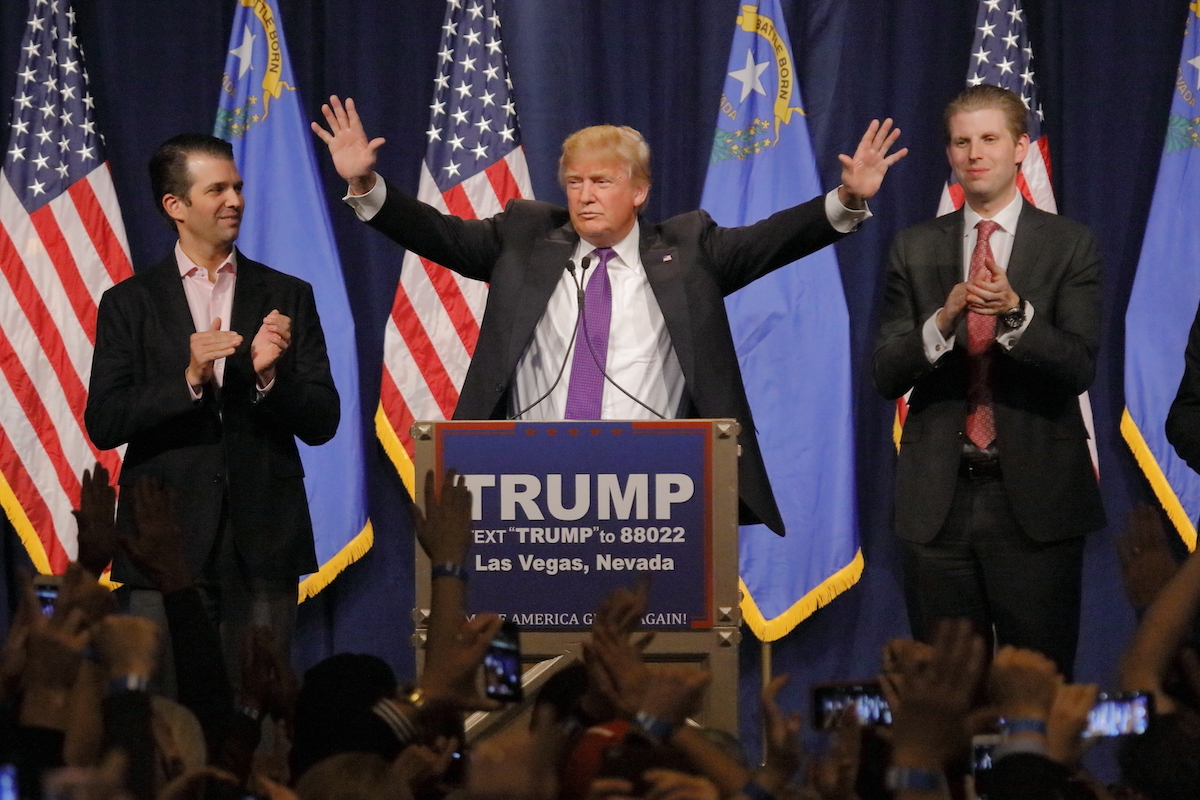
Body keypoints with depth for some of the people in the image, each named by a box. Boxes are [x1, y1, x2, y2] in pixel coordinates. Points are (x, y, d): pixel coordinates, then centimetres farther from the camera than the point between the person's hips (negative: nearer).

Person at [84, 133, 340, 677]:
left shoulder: (287, 297, 10)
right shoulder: (129, 304, 7)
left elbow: (322, 424, 7)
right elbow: (103, 424, -2)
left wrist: (269, 375, -11)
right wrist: (188, 380, -15)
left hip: (264, 546, 1)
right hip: (168, 545, -1)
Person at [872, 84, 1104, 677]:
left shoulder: (1069, 245, 2)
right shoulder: (916, 249, 9)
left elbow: (1079, 367, -8)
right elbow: (886, 375, 3)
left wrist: (1015, 312, -25)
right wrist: (943, 320, -15)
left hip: (1036, 499, -2)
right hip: (938, 499, 2)